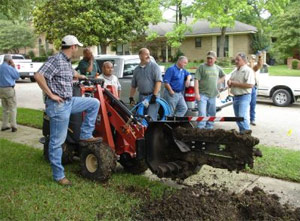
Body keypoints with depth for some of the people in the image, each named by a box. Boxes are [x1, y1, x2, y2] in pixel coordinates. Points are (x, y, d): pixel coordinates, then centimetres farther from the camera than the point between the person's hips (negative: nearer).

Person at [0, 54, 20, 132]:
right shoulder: (9, 68, -13)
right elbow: (17, 76, -4)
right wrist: (13, 67, 3)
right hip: (9, 89, -7)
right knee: (13, 108, 0)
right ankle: (13, 126, -3)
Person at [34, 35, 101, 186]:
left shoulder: (67, 62, 12)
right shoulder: (56, 60, -16)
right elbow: (38, 76, -27)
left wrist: (83, 77, 46)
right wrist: (51, 95, -22)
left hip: (70, 101, 9)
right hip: (58, 105, -9)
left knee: (94, 103, 12)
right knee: (57, 141, -1)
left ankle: (86, 135, 14)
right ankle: (58, 175, 10)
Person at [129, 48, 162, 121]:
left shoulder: (154, 66, -3)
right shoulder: (136, 70, 14)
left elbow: (158, 81, -11)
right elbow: (133, 85, 20)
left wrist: (154, 95, -18)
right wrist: (131, 97, 12)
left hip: (152, 96, -5)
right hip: (141, 96, 6)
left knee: (151, 117, -11)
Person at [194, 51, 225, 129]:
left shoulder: (217, 68, 12)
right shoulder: (202, 67, -4)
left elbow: (223, 76, 30)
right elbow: (196, 80, -10)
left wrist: (218, 81, 10)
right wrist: (197, 93, -17)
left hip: (213, 95, 5)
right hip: (203, 94, -5)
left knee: (211, 114, 12)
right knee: (202, 113, -12)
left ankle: (209, 128, 23)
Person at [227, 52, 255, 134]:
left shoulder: (248, 70, -11)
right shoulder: (235, 71, 15)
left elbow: (250, 85, -22)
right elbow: (230, 81, 24)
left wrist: (235, 83, -18)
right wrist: (229, 82, -2)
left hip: (244, 97, -9)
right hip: (235, 96, 9)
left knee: (242, 117, -15)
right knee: (238, 117, 13)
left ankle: (246, 132, -8)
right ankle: (242, 132, 24)